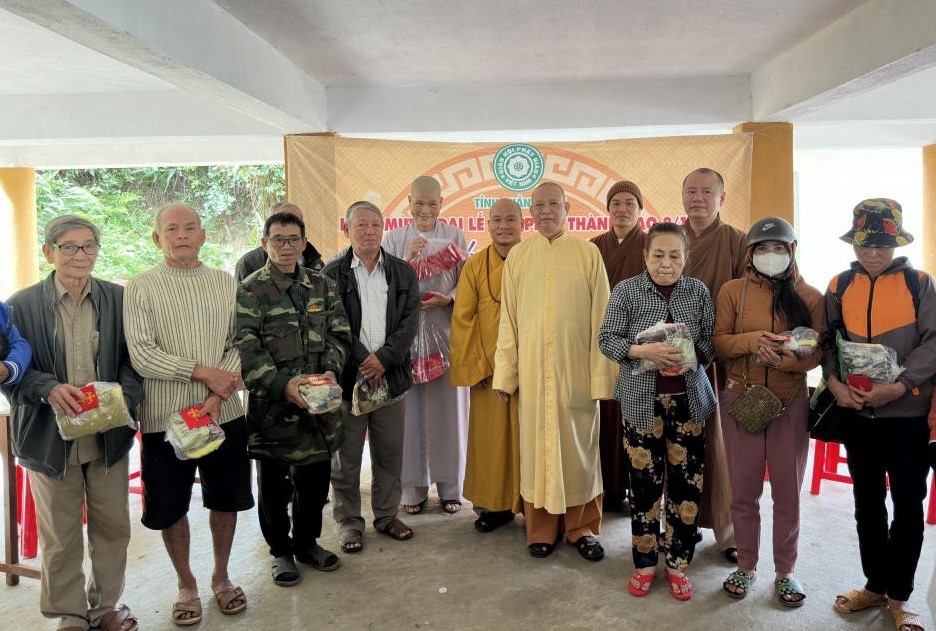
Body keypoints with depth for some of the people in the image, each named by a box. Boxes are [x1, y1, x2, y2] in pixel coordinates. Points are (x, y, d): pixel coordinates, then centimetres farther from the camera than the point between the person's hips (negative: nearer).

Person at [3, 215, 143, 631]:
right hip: (50, 437, -1)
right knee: (60, 536, 12)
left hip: (108, 435, 2)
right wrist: (48, 389, -22)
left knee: (113, 527, 13)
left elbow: (133, 359, 3)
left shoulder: (119, 300, 0)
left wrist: (123, 396, -16)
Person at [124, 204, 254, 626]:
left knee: (226, 500, 13)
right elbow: (141, 355, -10)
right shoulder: (140, 288, -2)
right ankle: (186, 585, 31)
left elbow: (242, 345, 0)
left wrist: (219, 395, -13)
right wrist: (202, 372, -15)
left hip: (224, 414, 2)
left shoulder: (227, 285, 6)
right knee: (171, 507, 10)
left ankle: (221, 577, 34)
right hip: (165, 416, -2)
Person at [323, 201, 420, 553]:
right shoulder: (333, 273, -1)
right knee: (346, 457, 7)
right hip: (347, 376, -2)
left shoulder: (403, 273, 7)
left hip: (391, 376, 3)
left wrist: (383, 358, -12)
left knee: (390, 454, 12)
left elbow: (410, 321, -1)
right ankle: (349, 521, 21)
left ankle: (387, 514, 28)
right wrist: (362, 362, -14)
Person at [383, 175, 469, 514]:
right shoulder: (394, 238, 7)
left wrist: (448, 299, -15)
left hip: (446, 329, 0)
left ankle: (450, 486, 19)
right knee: (410, 408, 2)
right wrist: (407, 261, -12)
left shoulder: (454, 236, 7)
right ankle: (414, 487, 17)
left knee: (448, 406, 4)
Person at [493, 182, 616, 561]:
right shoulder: (517, 256, 6)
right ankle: (541, 529, 21)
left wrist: (601, 374, -6)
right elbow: (508, 320, 5)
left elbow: (600, 317, -2)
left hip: (576, 369, -1)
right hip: (532, 369, 1)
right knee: (536, 444, 7)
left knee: (578, 444, 7)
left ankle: (582, 527, 22)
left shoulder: (588, 254, 1)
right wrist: (504, 374, 2)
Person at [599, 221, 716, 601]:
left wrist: (691, 354, -16)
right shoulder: (626, 291, -3)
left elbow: (712, 341, 4)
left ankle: (677, 562, 23)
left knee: (685, 482, 5)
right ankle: (645, 562, 23)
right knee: (644, 481, 5)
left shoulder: (699, 291, 3)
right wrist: (645, 351, -22)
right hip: (642, 401, -2)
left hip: (689, 400, 2)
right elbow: (607, 339, -6)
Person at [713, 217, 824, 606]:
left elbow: (816, 352, -2)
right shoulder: (732, 291, 0)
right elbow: (718, 343, -3)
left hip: (790, 403, 0)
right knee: (744, 491, 9)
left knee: (787, 492, 9)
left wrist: (784, 359, -22)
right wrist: (752, 341, -22)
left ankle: (785, 572, 25)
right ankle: (746, 567, 26)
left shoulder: (810, 296, 1)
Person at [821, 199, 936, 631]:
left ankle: (899, 595, 22)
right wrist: (835, 382, -11)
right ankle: (875, 586, 29)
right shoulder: (840, 287, 5)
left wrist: (900, 386, -19)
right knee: (867, 501, 13)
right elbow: (828, 340, 6)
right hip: (857, 412, 2)